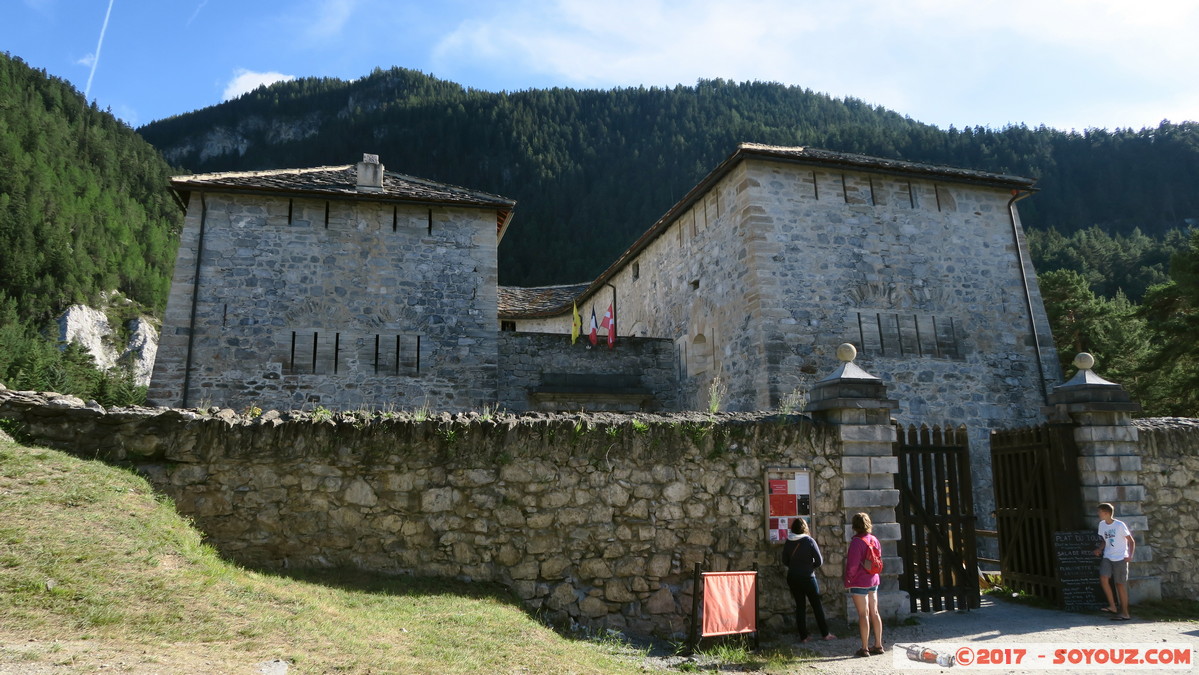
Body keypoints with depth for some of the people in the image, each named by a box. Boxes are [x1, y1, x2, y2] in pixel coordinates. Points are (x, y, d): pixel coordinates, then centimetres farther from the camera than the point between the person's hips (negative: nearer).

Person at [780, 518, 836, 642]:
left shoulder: (788, 542, -2)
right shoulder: (809, 541, -12)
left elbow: (785, 561, 5)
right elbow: (819, 561, -10)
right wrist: (811, 566, 8)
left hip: (792, 578, 3)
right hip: (807, 577, -3)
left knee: (800, 605, 10)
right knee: (817, 605, 9)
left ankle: (803, 636, 12)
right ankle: (825, 634, 16)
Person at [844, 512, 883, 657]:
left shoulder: (856, 542, -18)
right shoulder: (874, 539, 4)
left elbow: (852, 564, -19)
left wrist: (848, 582, -7)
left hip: (859, 582, -7)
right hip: (873, 581, 7)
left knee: (863, 614, -3)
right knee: (874, 613, 13)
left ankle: (865, 648, 1)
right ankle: (878, 645, 20)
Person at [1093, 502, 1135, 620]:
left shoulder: (1120, 525, -10)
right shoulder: (1102, 525, 7)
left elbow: (1131, 541, -4)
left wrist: (1130, 556, -14)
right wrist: (1100, 549, 1)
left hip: (1120, 558, -5)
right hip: (1107, 557, 5)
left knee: (1120, 584, 2)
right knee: (1103, 579, -16)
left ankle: (1125, 613, 12)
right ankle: (1112, 606, -7)